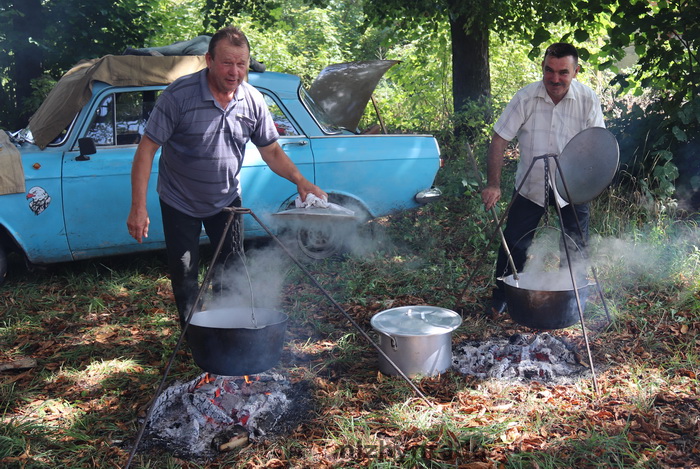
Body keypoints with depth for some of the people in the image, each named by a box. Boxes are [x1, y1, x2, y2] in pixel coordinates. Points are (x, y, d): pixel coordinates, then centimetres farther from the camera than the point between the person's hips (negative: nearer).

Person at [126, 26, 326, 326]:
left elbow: (271, 151, 1)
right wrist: (138, 208, -27)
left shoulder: (253, 101, -9)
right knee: (184, 278, 6)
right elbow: (147, 149, -21)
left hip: (226, 200, 3)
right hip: (180, 202, -3)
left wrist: (300, 181, -17)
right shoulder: (179, 95, -22)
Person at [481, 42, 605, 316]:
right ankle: (500, 300, 20)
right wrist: (493, 185, -23)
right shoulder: (525, 98, -16)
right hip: (530, 184, 0)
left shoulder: (588, 100, -13)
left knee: (577, 247, 4)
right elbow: (499, 139, -14)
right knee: (514, 243, 1)